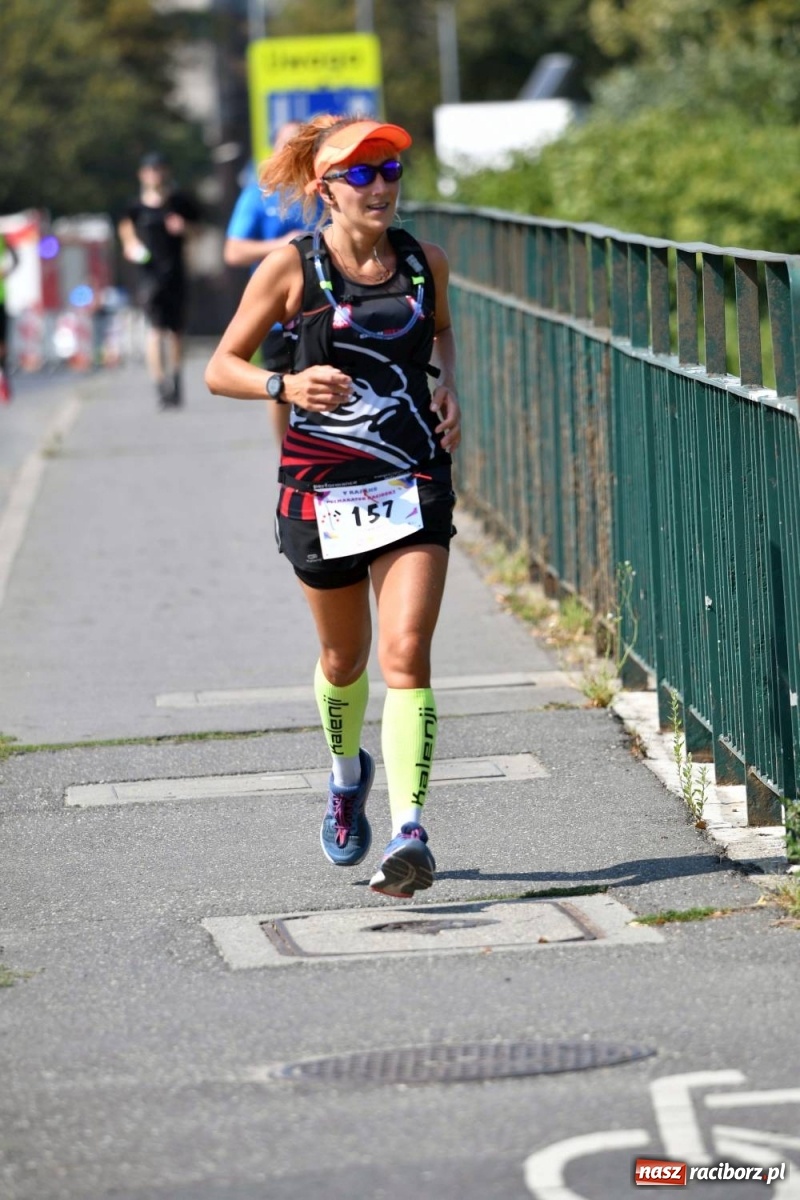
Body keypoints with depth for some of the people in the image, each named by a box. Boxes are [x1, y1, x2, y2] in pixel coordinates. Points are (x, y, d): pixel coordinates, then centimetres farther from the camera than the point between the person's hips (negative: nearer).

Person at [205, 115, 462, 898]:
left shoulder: (423, 262, 3)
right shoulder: (292, 268, -6)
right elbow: (220, 369, -2)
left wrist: (447, 384, 6)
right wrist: (286, 385, -20)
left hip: (415, 487, 1)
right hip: (321, 490, -1)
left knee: (406, 654, -15)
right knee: (344, 658, 15)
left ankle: (409, 832, -19)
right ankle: (347, 776, 47)